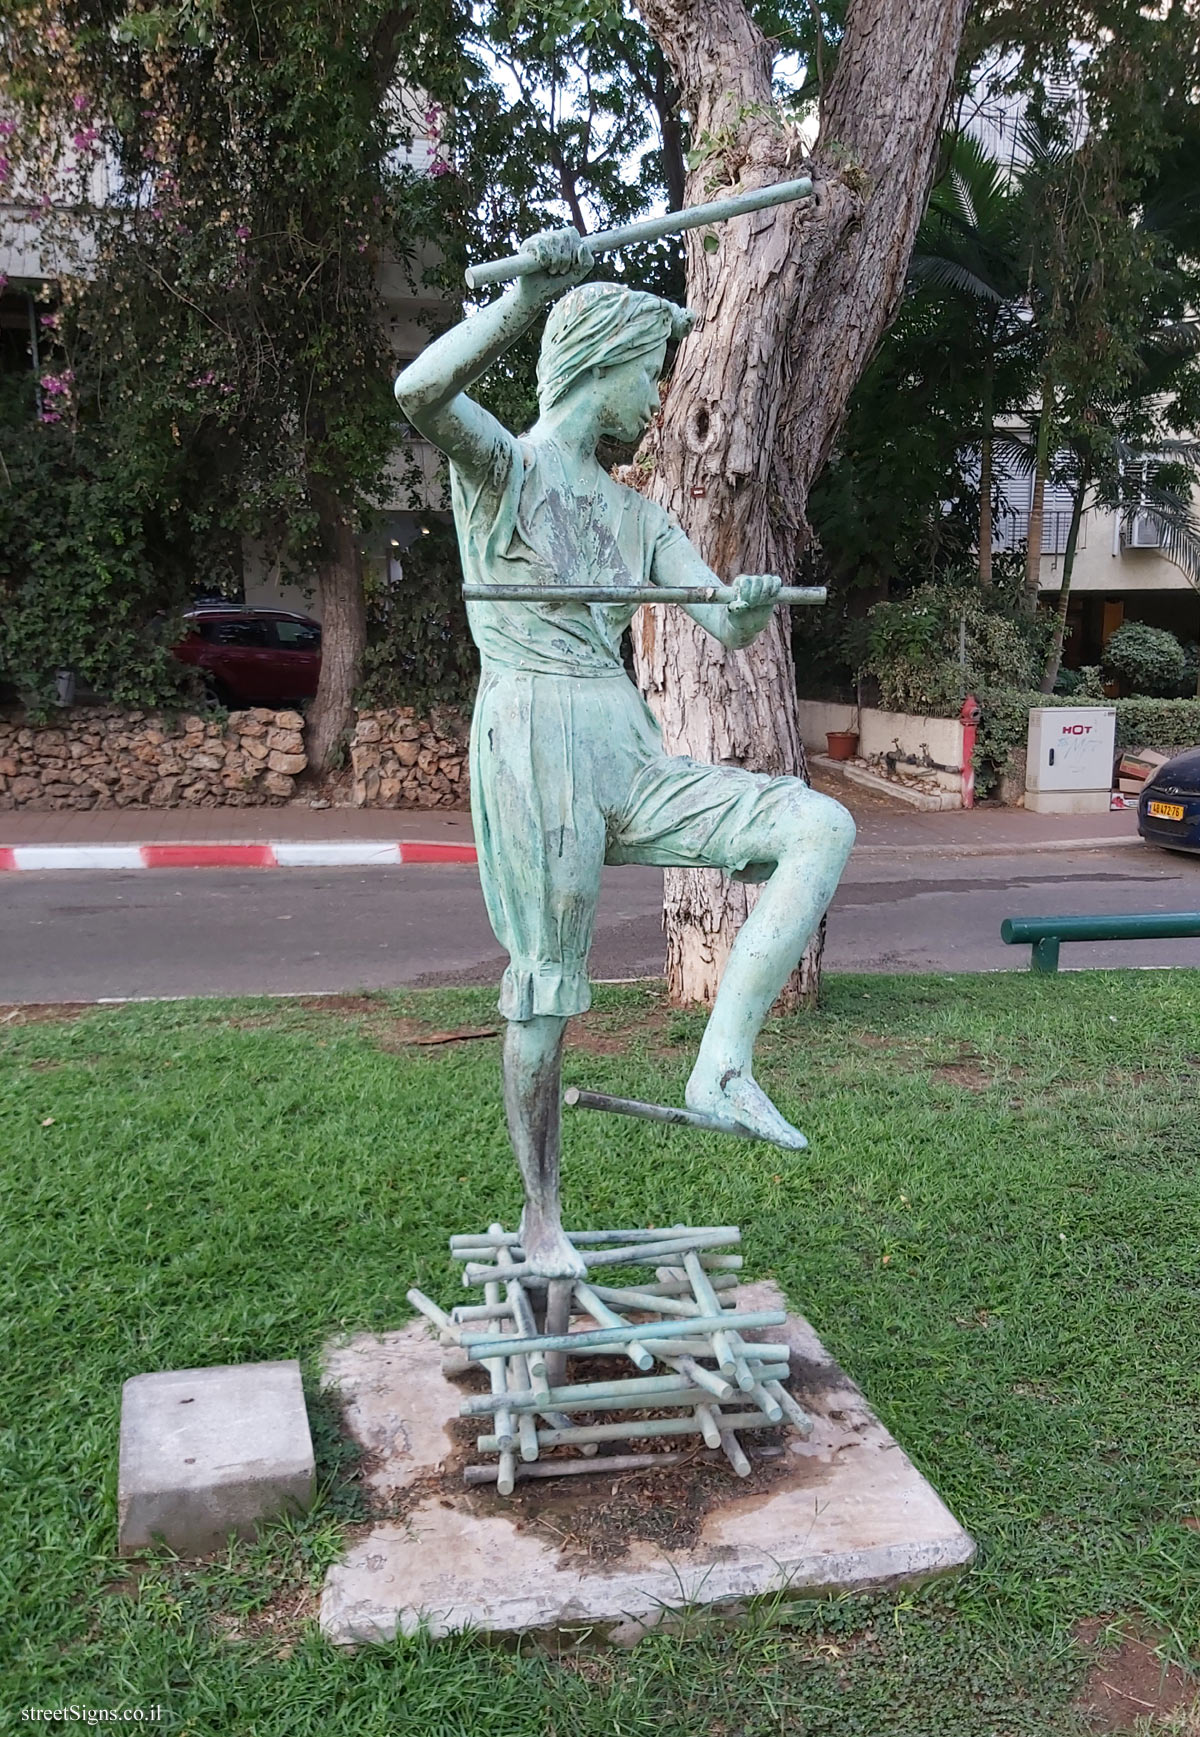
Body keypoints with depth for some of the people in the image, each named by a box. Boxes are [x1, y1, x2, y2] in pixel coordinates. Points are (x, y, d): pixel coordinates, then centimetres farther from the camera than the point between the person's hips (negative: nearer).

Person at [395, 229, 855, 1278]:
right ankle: (542, 1222, 15)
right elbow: (423, 393, -21)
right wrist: (526, 299, -28)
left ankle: (722, 1063, -17)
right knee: (547, 994, -2)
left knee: (820, 825, -10)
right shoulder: (502, 465, 2)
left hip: (631, 758, 7)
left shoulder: (638, 514, 22)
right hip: (533, 743, -6)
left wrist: (750, 604, -10)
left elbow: (724, 628, 13)